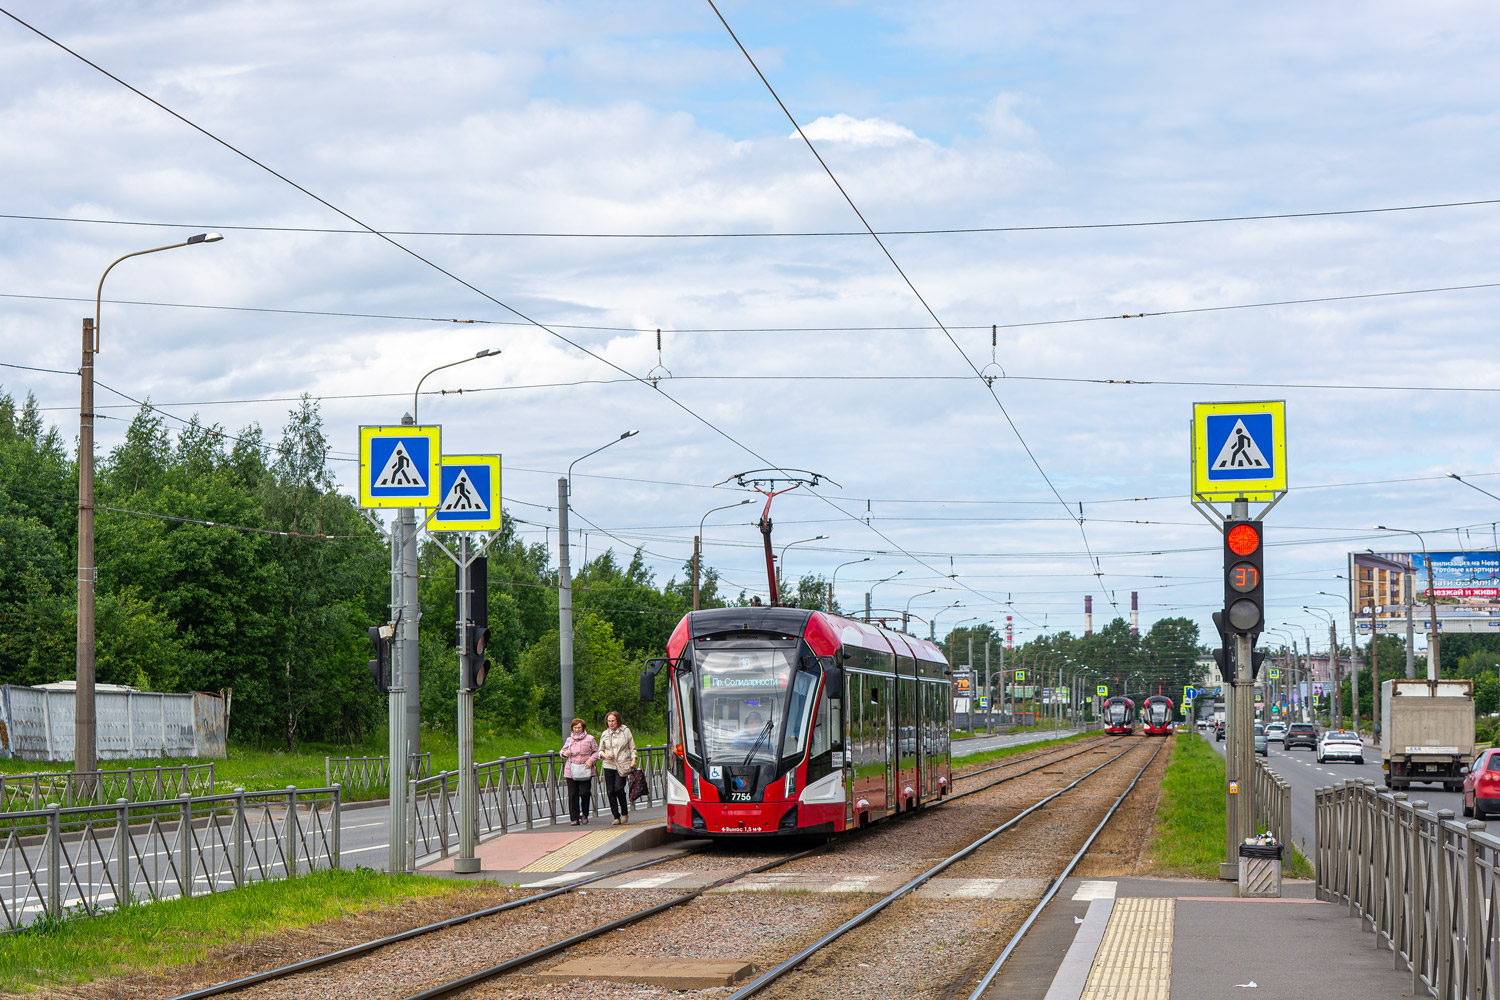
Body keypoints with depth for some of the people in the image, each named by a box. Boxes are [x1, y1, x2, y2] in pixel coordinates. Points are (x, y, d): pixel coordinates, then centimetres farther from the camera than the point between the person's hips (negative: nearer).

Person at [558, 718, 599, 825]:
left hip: (585, 771, -2)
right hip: (571, 771, 2)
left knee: (585, 792, -8)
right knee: (573, 794, -1)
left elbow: (596, 751, 9)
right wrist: (564, 753, -5)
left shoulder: (589, 739, 5)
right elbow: (562, 751, 18)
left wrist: (591, 760, -8)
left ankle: (584, 814, 14)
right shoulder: (569, 740, 12)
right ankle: (574, 818, 4)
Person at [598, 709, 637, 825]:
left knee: (619, 788, -17)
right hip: (609, 766, 3)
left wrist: (633, 760, -6)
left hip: (622, 766, -3)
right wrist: (605, 755, -6)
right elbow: (600, 751, 16)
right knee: (610, 791, -2)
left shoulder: (626, 731, 5)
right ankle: (616, 817, 6)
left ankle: (625, 813, 1)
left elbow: (632, 748, 8)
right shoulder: (604, 734, 11)